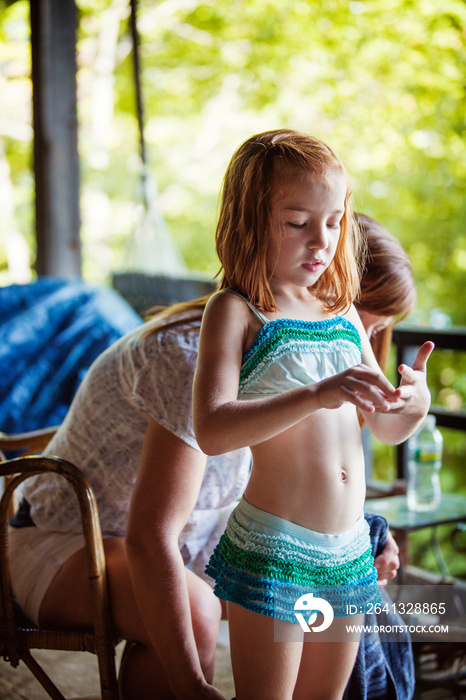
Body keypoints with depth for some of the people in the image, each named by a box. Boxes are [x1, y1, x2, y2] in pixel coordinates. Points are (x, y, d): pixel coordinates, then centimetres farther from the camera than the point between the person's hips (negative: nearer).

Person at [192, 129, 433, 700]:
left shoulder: (343, 314, 10)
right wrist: (316, 395, -34)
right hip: (271, 551, -6)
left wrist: (415, 400, -7)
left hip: (350, 551, 7)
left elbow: (386, 429, 16)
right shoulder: (234, 311, -9)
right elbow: (212, 432, -23)